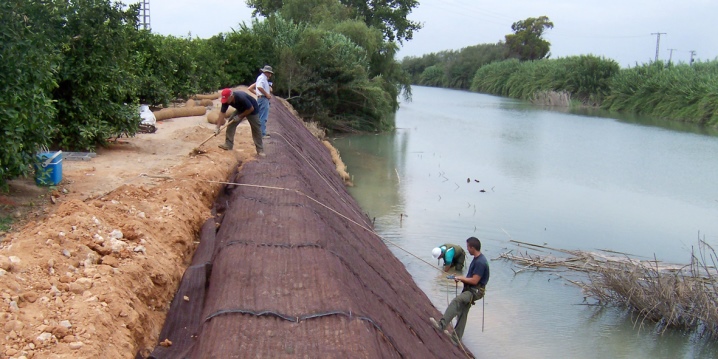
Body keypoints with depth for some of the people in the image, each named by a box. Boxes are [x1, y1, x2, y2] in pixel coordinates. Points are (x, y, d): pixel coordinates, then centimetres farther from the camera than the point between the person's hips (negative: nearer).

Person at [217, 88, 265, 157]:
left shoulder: (241, 98, -41)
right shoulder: (226, 100, -22)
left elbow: (251, 109, -29)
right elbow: (222, 113, -18)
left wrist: (240, 116, -23)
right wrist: (218, 127, -24)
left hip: (252, 110, -6)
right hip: (240, 110, 6)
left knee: (256, 129, -9)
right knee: (231, 123, -7)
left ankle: (260, 150, -2)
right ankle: (228, 144, 0)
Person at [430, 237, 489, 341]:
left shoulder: (480, 262, -22)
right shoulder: (477, 259, 10)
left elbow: (474, 281, -23)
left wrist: (461, 278, -10)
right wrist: (462, 278, 5)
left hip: (476, 291, -10)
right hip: (470, 289, 10)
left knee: (456, 301, -29)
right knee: (462, 313, 15)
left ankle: (441, 324, -35)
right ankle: (456, 337, 25)